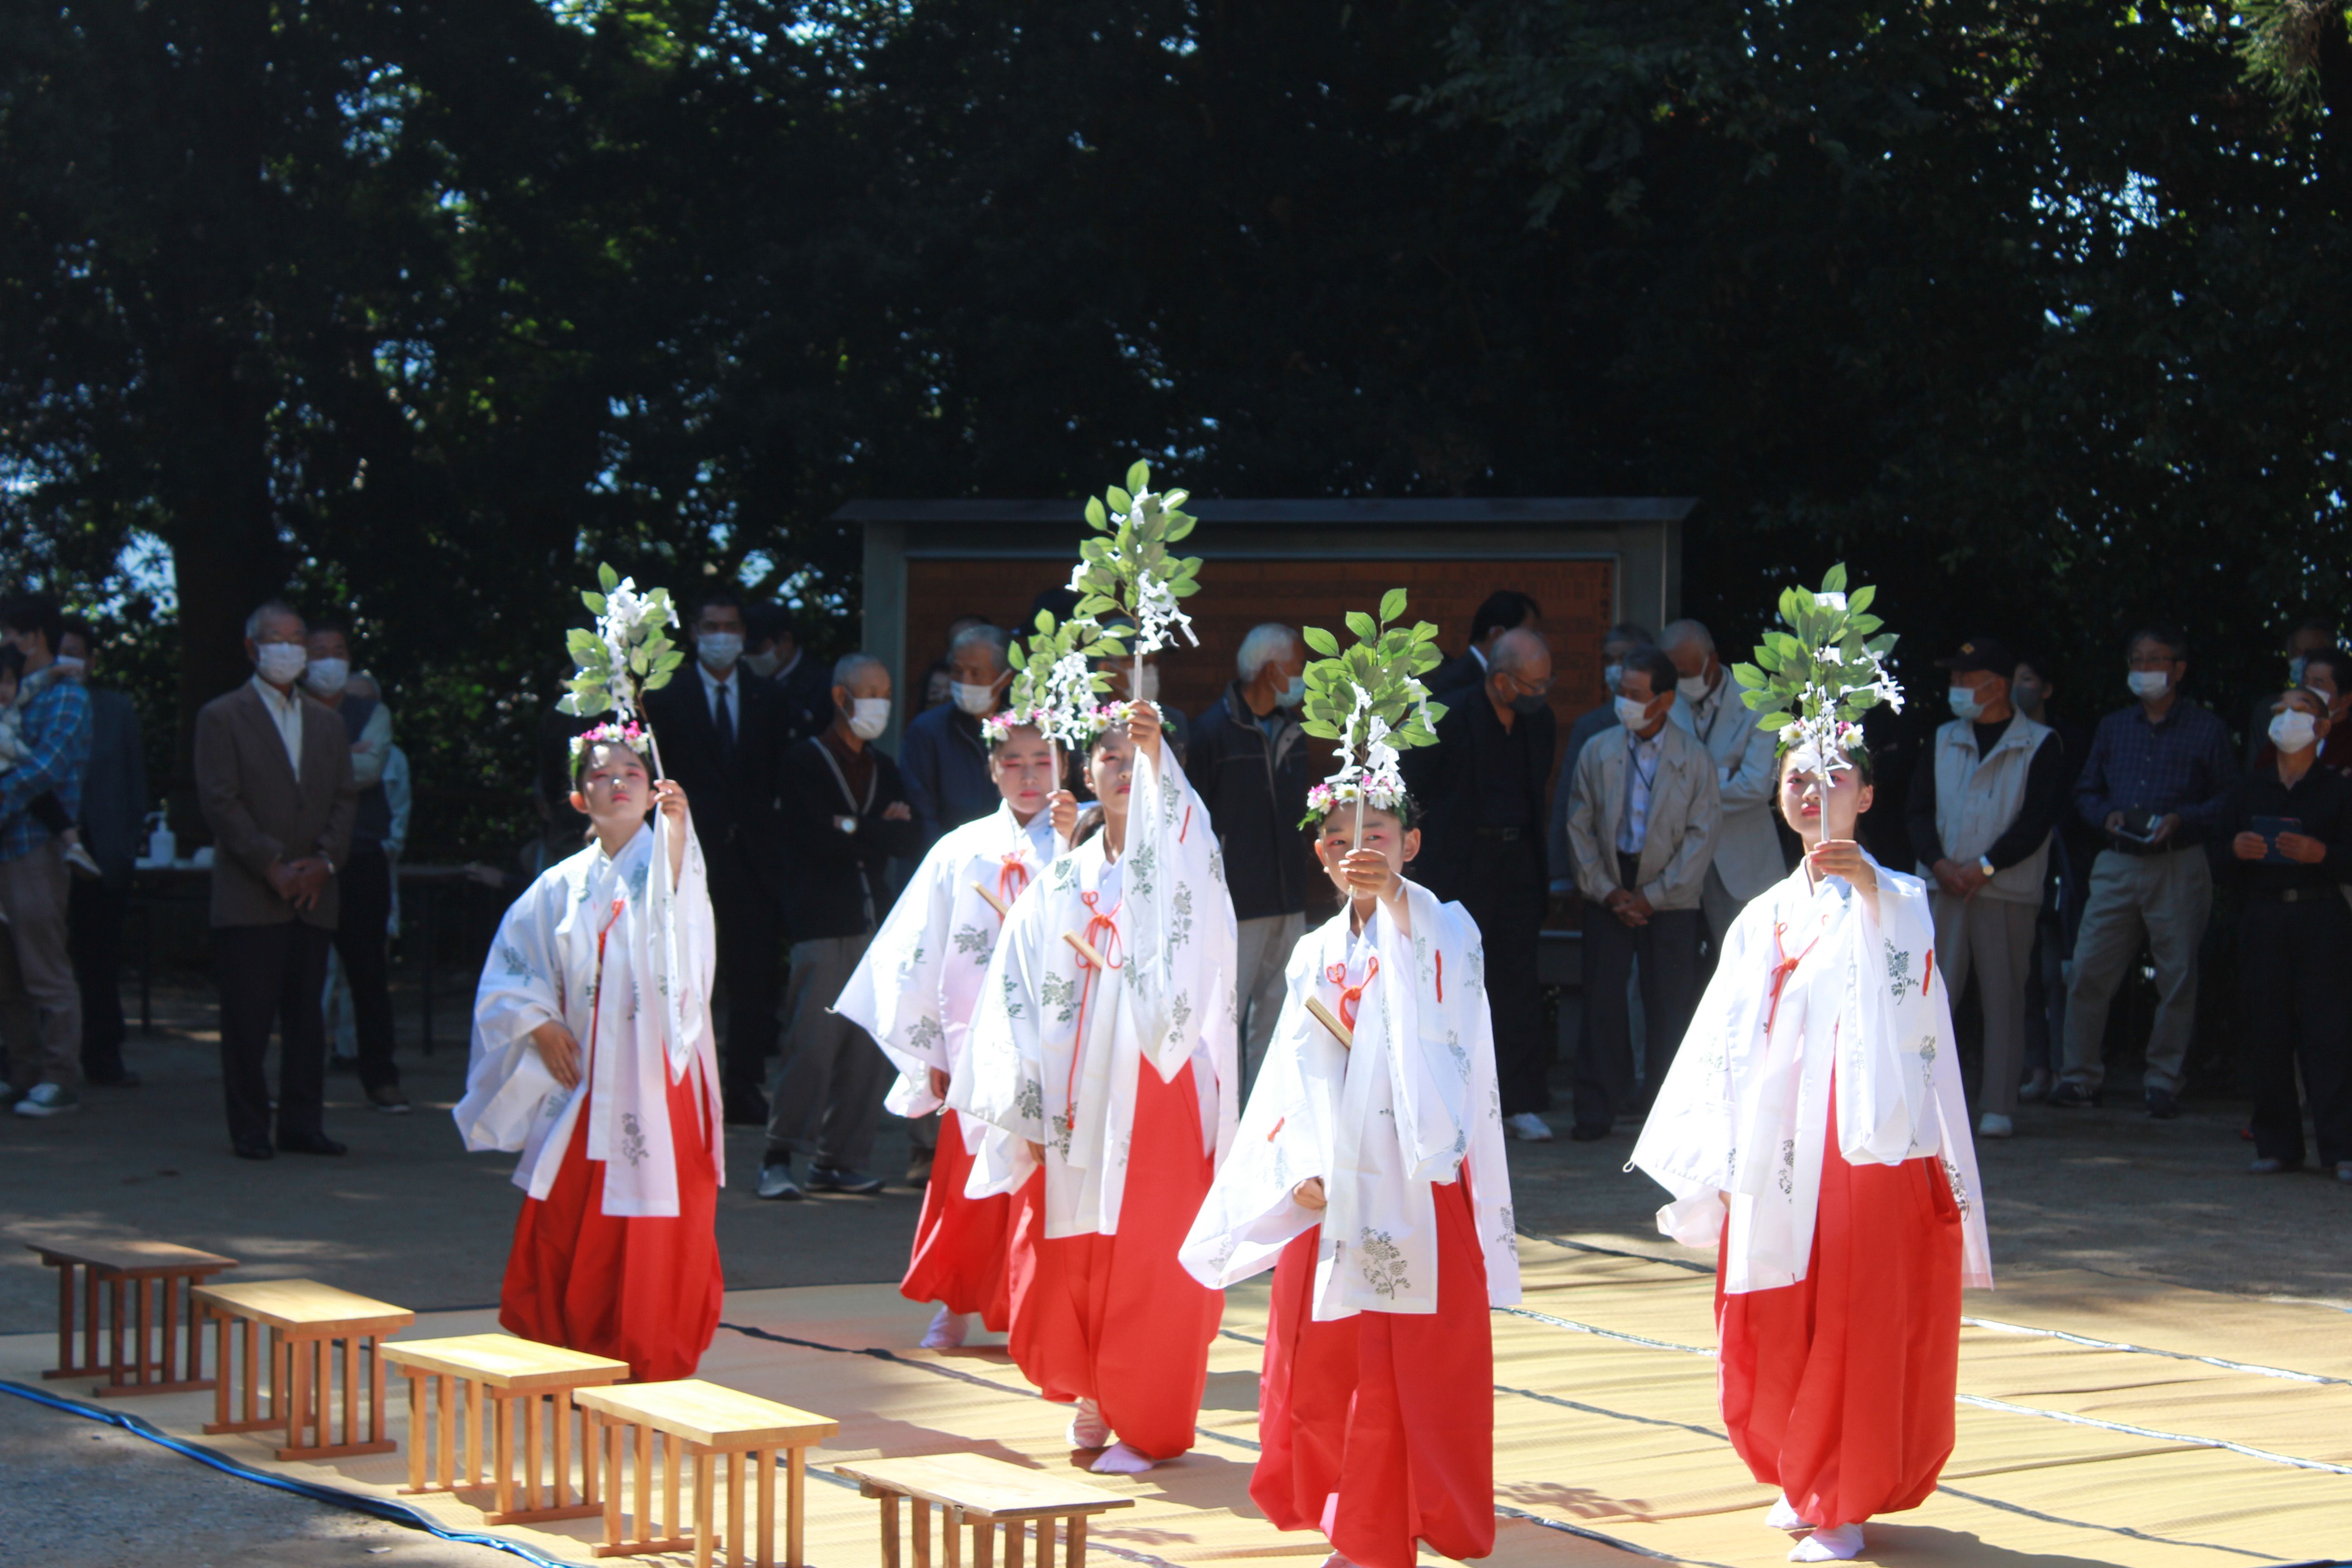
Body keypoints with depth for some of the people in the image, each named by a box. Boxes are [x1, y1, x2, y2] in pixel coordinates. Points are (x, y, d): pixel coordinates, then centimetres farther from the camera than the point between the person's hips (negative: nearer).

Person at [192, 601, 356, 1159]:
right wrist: (272, 866, -13)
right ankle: (249, 1128, 1)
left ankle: (302, 1123, 10)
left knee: (307, 1015, 5)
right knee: (248, 1018, -5)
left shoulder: (327, 722, 18)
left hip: (314, 895, 5)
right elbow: (220, 801, -7)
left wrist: (326, 861, -4)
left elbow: (344, 799, 13)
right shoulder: (222, 717, 2)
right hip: (249, 898, -4)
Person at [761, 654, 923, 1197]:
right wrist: (882, 831, -4)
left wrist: (856, 831, -6)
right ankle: (779, 1157, -5)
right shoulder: (805, 762, 2)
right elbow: (820, 839, -11)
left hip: (875, 921, 6)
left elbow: (907, 841, 8)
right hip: (823, 922, -5)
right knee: (813, 1043, -12)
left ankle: (840, 1160, 5)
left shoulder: (885, 769, 20)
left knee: (868, 1048, 0)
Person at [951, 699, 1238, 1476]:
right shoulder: (1062, 882, 9)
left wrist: (1158, 757, -40)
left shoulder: (1179, 859, -1)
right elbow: (1014, 990, 7)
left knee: (1148, 1262, -2)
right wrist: (1021, 1103, -3)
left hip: (1156, 1092, -3)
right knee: (1064, 1258, 6)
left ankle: (1148, 1425, 11)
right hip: (1073, 1102, 4)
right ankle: (1095, 1393, 28)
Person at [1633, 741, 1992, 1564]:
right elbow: (1727, 1042, 12)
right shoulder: (1765, 917, 13)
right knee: (1773, 1333, 7)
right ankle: (1804, 1480, 27)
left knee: (1858, 1327, -4)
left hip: (1866, 1146, -4)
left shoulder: (1895, 899, 1)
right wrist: (1723, 1163, 6)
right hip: (1776, 1156, 4)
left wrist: (1864, 881, -44)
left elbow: (1904, 945, -24)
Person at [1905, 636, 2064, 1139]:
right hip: (1943, 886, 3)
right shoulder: (1943, 741, 15)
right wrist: (1940, 863, -7)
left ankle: (1998, 1107, 2)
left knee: (2004, 998, -1)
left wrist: (1986, 866, -13)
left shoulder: (2040, 746, 2)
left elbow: (2039, 818, -6)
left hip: (2009, 892, -3)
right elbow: (1918, 809, 10)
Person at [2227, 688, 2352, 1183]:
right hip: (2263, 916, 3)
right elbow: (2223, 861, 13)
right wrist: (2237, 850, -9)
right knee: (2269, 1031, 2)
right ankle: (2277, 1143, 9)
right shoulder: (2250, 789, 14)